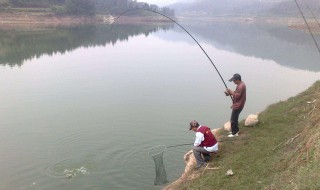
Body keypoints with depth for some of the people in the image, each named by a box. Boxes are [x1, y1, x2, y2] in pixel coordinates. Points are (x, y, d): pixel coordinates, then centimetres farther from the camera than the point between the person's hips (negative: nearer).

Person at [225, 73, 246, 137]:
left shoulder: (240, 86, -24)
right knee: (235, 118, 22)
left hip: (237, 106, -11)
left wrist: (230, 91, -17)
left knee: (233, 119, -2)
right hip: (237, 105, 11)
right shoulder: (241, 84, 9)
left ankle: (234, 133, 8)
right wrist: (230, 93, 2)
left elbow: (237, 96, -27)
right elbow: (237, 93, 17)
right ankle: (236, 130, 35)